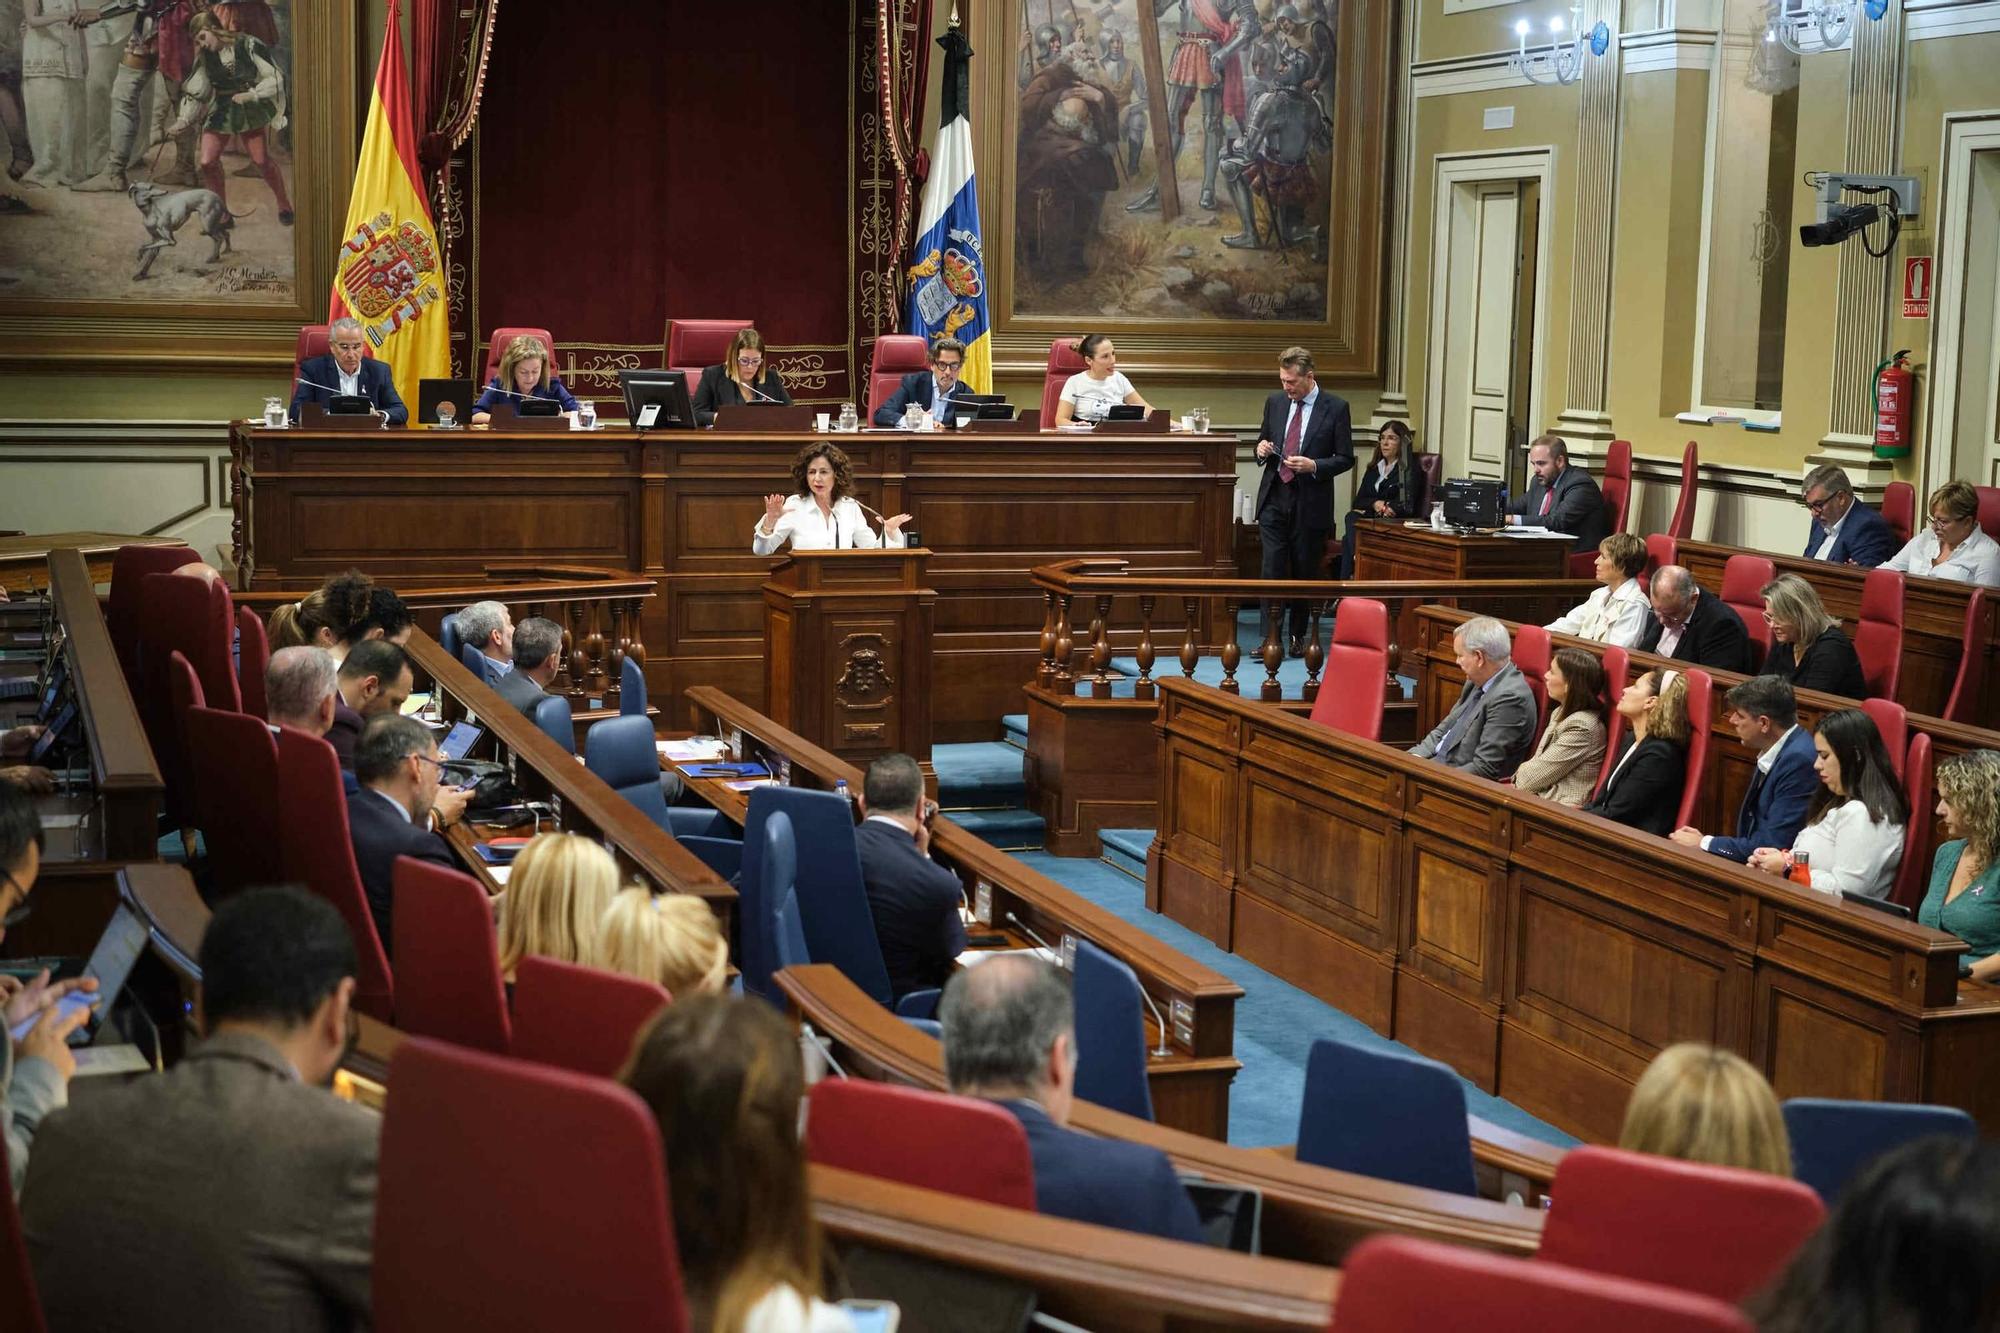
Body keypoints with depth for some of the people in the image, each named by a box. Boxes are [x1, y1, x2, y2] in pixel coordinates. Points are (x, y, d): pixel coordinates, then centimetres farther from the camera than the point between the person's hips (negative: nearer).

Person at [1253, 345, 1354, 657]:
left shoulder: (1336, 408, -4)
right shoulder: (1274, 402, 8)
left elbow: (1345, 459, -2)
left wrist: (1314, 465, -18)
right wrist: (1262, 448, -4)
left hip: (1310, 503, -2)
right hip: (1275, 499, 2)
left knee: (1305, 573, 7)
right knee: (1272, 570, -6)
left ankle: (1298, 637, 20)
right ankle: (1271, 637, -5)